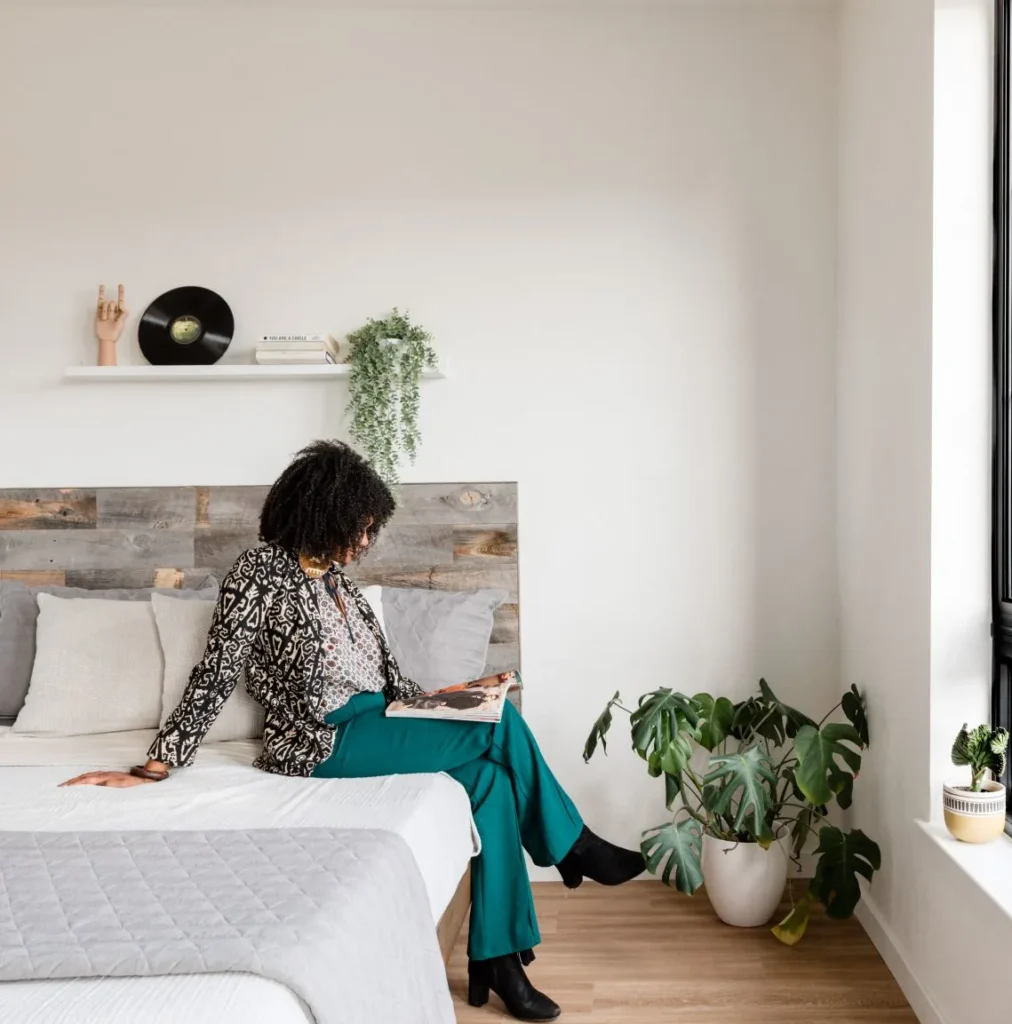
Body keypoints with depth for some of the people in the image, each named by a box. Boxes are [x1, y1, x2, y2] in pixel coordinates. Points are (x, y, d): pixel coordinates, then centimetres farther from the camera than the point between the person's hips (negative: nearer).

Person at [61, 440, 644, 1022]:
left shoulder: (333, 574, 12)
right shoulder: (262, 572, -11)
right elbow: (215, 677, -12)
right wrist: (155, 768, -15)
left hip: (374, 721, 8)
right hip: (325, 740, -7)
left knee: (491, 773, -17)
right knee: (502, 727, -19)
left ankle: (497, 958, -10)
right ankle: (574, 846, 3)